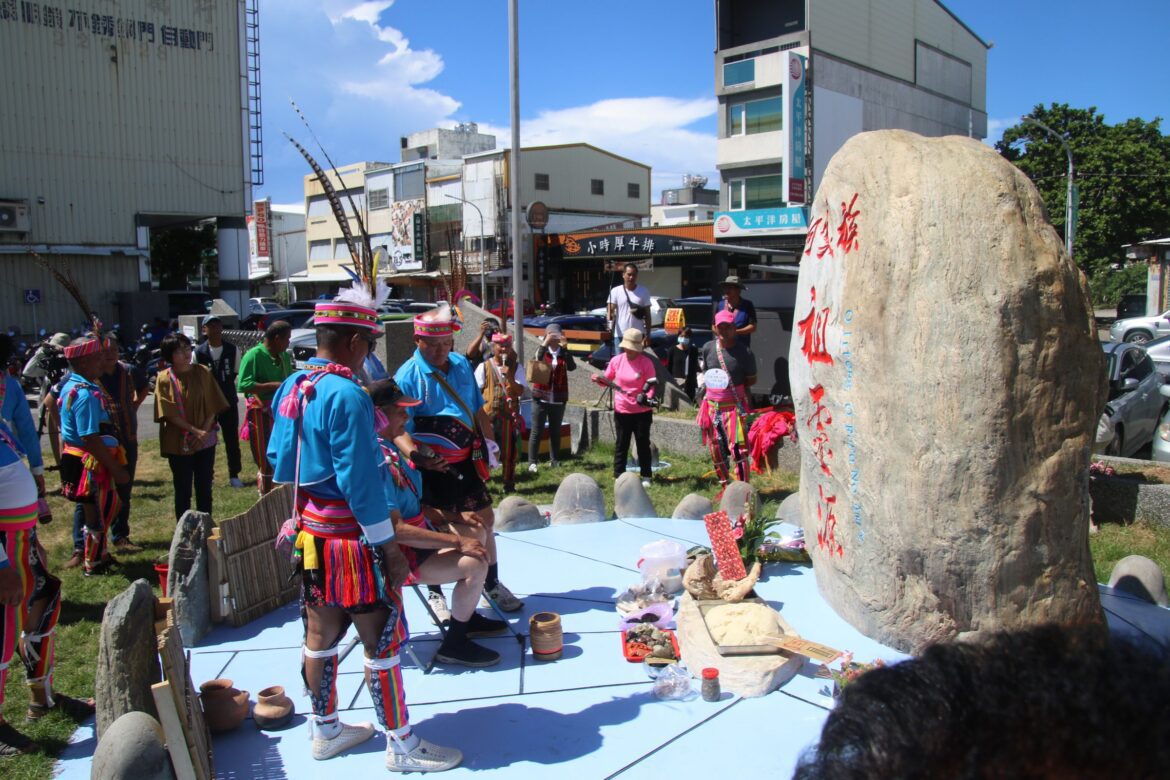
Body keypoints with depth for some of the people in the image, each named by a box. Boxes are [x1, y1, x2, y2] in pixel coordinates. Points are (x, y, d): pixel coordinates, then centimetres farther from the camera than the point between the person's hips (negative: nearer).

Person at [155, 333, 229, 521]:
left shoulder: (202, 372, 2)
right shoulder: (164, 378, -6)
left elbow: (212, 406, 1)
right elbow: (170, 414, -10)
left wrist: (204, 431, -11)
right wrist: (195, 431, -17)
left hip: (205, 441, 2)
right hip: (179, 442, -2)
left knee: (204, 487, 9)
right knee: (183, 490, 6)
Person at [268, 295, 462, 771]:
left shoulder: (291, 387, 5)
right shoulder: (346, 395, -22)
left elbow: (279, 460, 13)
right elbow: (360, 481, -23)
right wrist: (388, 546, -18)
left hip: (310, 530, 9)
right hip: (350, 534, -9)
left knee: (321, 634, 19)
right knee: (382, 641, 2)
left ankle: (325, 731, 34)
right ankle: (401, 746, 14)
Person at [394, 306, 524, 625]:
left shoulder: (461, 365, 4)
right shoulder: (407, 377, -15)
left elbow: (477, 408, 17)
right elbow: (399, 429, -21)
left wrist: (488, 440, 12)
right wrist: (415, 454, -38)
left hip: (466, 461, 6)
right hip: (433, 467, -6)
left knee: (484, 521, 14)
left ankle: (492, 583, 35)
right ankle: (435, 594, 27)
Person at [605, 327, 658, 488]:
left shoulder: (646, 362, -9)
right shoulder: (616, 360, -2)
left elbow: (651, 385, -9)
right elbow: (607, 379, 9)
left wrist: (647, 396, -27)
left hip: (642, 410, -1)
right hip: (622, 410, 2)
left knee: (643, 443, 9)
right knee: (621, 444, 8)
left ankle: (645, 476, 20)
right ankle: (619, 475, 17)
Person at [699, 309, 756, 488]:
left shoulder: (744, 352, -10)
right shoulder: (708, 348, 2)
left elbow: (751, 380, -2)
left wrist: (732, 386, -12)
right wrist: (705, 383, 0)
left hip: (734, 406, -5)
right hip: (712, 405, 5)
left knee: (738, 449, -12)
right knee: (715, 450, 12)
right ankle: (725, 487, 28)